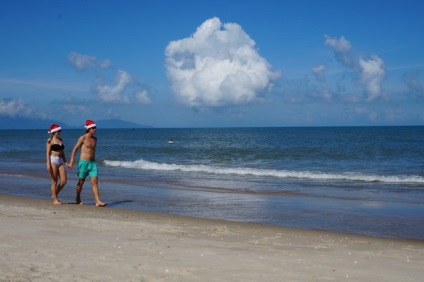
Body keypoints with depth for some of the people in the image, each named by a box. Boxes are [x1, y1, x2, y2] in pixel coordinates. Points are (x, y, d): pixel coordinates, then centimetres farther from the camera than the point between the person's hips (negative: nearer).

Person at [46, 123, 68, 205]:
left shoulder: (60, 140, 15)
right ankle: (55, 199, 8)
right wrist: (48, 164, -17)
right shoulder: (50, 140, -3)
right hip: (53, 160, -6)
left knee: (64, 181, 0)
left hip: (60, 161, 6)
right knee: (54, 182, 0)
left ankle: (55, 194, 22)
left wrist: (65, 162, 14)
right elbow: (48, 153, -8)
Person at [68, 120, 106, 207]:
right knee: (81, 181, 9)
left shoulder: (95, 139, 10)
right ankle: (78, 199, 28)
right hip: (83, 162, -5)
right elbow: (75, 149, -8)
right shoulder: (83, 138, -8)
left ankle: (98, 201, -12)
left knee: (95, 181, -6)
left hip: (93, 163, 5)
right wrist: (71, 162, -14)